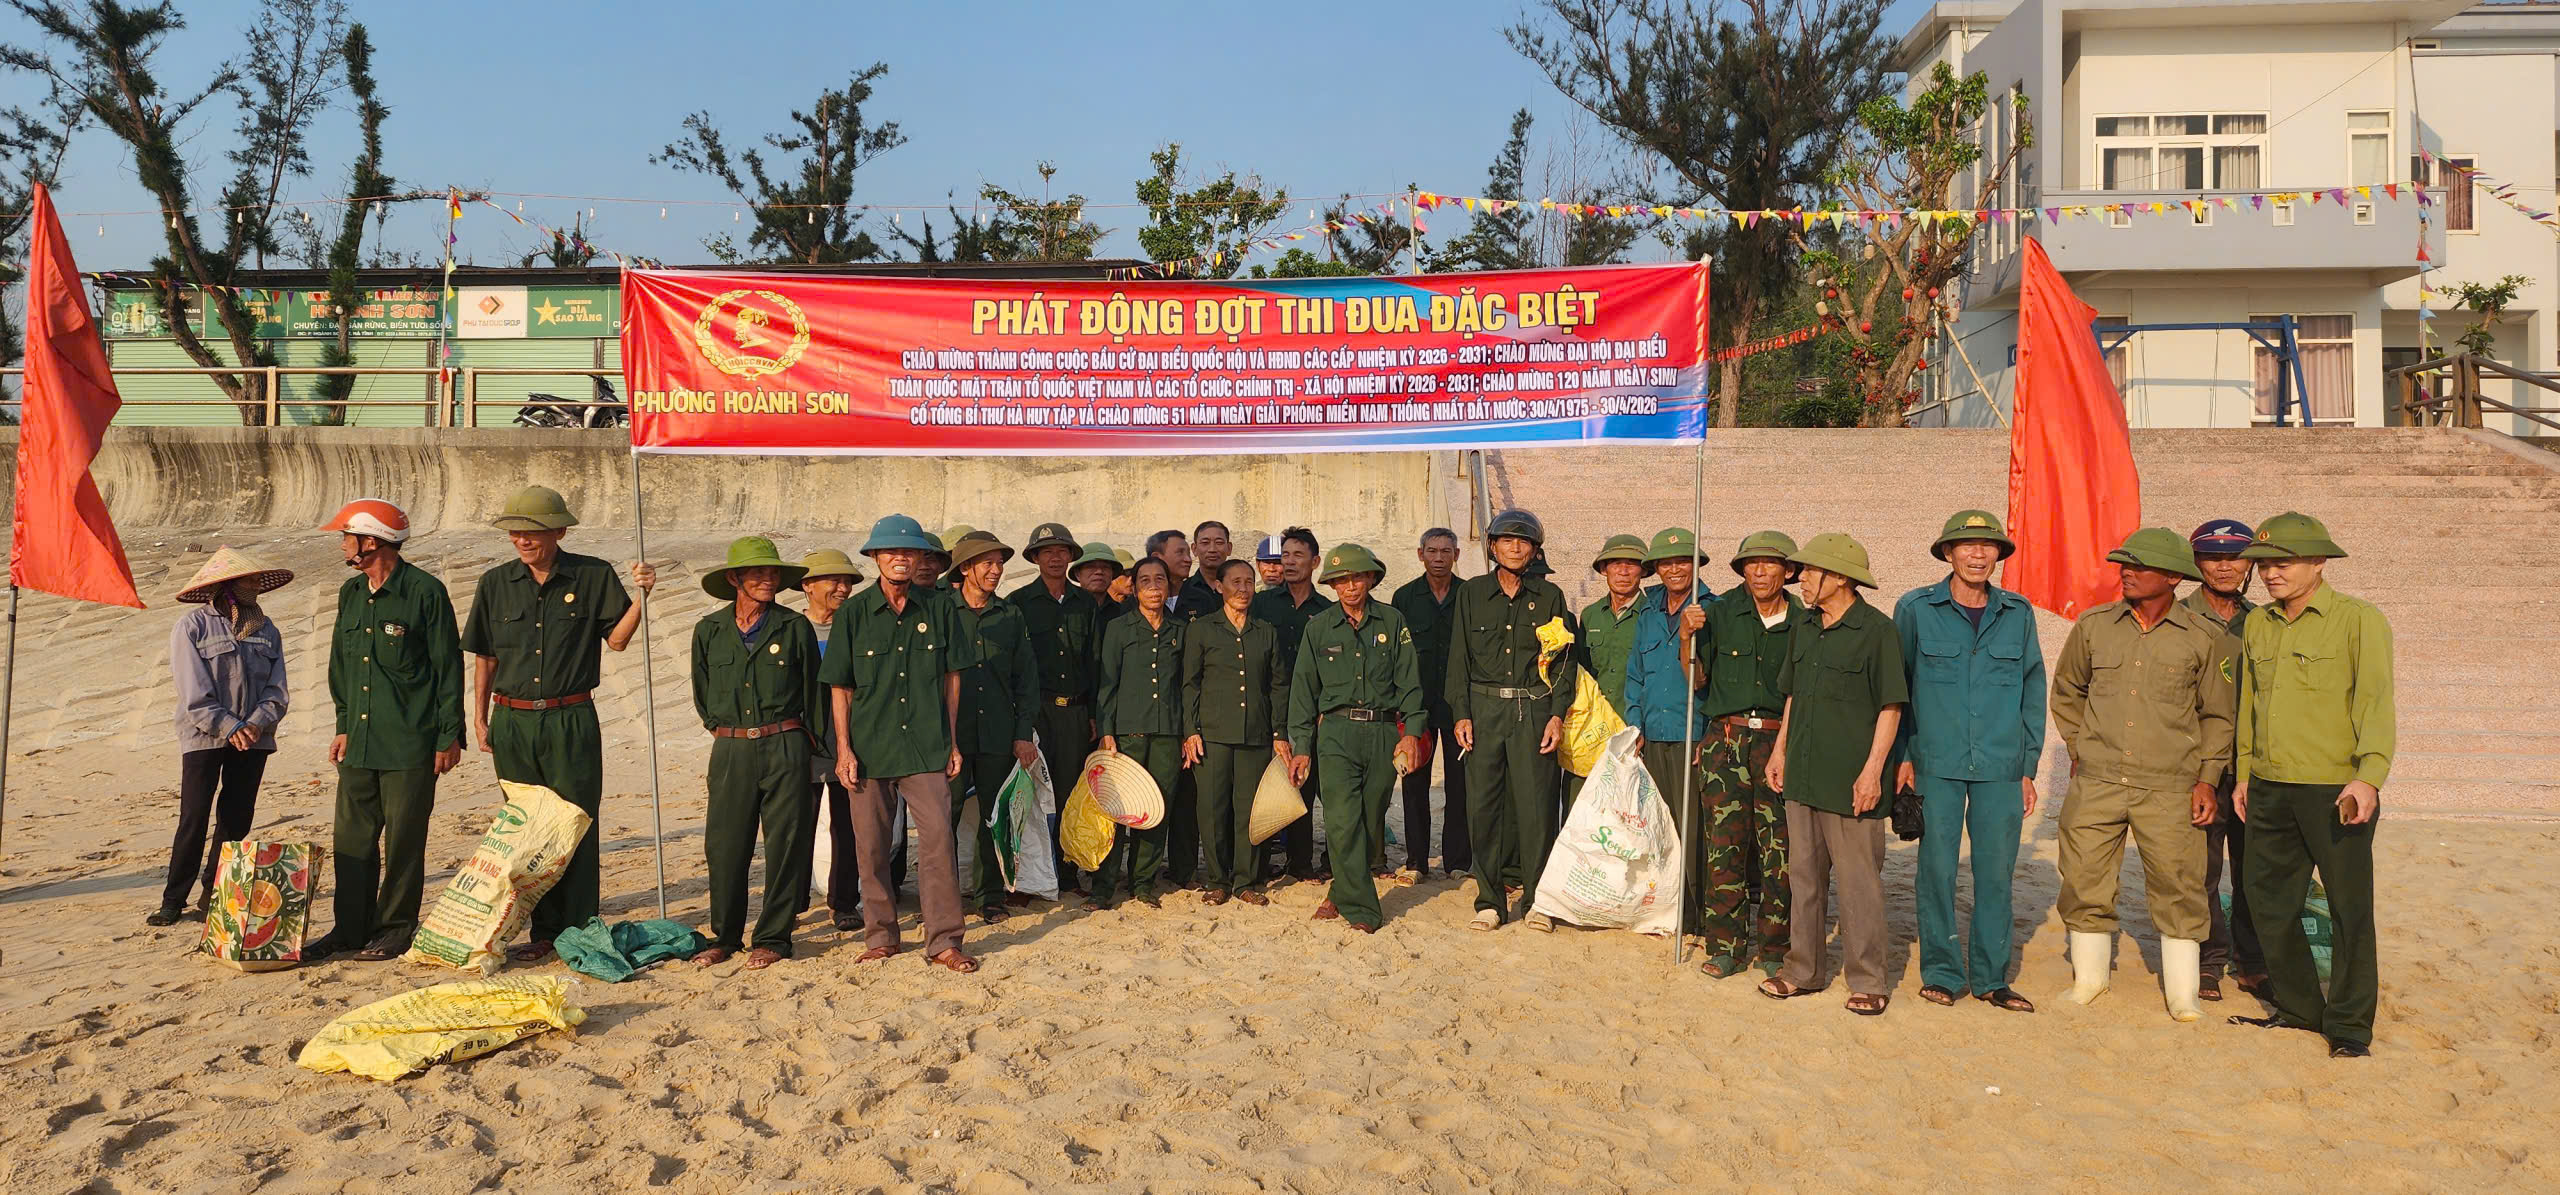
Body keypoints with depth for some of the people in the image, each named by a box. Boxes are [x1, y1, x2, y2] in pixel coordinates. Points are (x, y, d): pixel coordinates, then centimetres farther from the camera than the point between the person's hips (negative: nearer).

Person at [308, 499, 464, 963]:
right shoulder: (350, 593, 13)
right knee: (352, 838, 9)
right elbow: (340, 667, 22)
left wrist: (449, 735, -8)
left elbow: (448, 668, -7)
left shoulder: (425, 592, -9)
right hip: (359, 742, 7)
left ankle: (395, 929, 12)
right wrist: (344, 726, 17)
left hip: (409, 744, -7)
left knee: (403, 842, 1)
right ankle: (350, 928, 18)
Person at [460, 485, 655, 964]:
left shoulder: (593, 577, 0)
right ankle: (544, 931, 17)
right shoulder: (496, 583, 7)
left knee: (578, 827, 0)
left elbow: (617, 638, 2)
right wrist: (480, 718, 12)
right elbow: (484, 657, 13)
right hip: (512, 724, 3)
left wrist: (641, 596, -12)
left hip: (571, 721, -3)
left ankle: (579, 930, 7)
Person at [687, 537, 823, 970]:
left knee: (784, 843, 1)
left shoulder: (795, 627, 0)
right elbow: (702, 694, 19)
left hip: (785, 747, -1)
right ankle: (725, 937, 19)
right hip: (730, 751, 2)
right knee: (724, 845, 3)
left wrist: (817, 749, 9)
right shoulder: (709, 630, 5)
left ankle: (773, 938, 13)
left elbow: (813, 692, 7)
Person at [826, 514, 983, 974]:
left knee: (938, 838, -7)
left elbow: (951, 678, 10)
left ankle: (943, 941, 0)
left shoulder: (938, 611, 4)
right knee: (872, 846, 7)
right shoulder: (855, 613, 1)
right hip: (869, 747, 0)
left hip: (926, 747, 0)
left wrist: (951, 741, 7)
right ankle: (881, 935, 22)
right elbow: (840, 687, 3)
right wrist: (844, 749, -3)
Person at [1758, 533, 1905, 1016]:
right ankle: (1803, 970, 24)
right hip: (1802, 776, 7)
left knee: (1858, 881, 0)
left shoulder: (1877, 630, -10)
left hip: (1851, 781, -7)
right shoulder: (1804, 626, 11)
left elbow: (1891, 706, -10)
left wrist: (1872, 771, -15)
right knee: (1803, 875, 13)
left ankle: (1867, 980, 10)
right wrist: (1780, 750, 16)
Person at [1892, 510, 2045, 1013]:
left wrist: (2028, 767, 10)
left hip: (2001, 768, 2)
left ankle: (1990, 977, 17)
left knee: (1996, 872, 5)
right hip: (1937, 765, -2)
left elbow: (2032, 693, 13)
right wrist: (1902, 756, 0)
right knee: (1937, 868, -1)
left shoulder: (2018, 614, 8)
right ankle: (1942, 972, 13)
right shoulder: (1915, 610, 0)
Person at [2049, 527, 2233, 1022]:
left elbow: (2218, 715, 8)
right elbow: (2066, 690, 21)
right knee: (2084, 884, 5)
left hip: (2169, 788, -2)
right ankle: (2089, 979, 22)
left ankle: (2183, 993, 13)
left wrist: (2207, 778, 1)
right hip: (2096, 782, 2)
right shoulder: (2093, 626, 6)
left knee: (2178, 889, 0)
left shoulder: (2206, 638, 0)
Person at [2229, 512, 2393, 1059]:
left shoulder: (2359, 621, -6)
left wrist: (2368, 776, -24)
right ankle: (2297, 1008, 27)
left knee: (2349, 907, 3)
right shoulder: (2257, 625, 11)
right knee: (2269, 901, 12)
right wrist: (2244, 773, 18)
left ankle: (2350, 1024, 15)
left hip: (2336, 792, -6)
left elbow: (2377, 703, -13)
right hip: (2269, 790, 6)